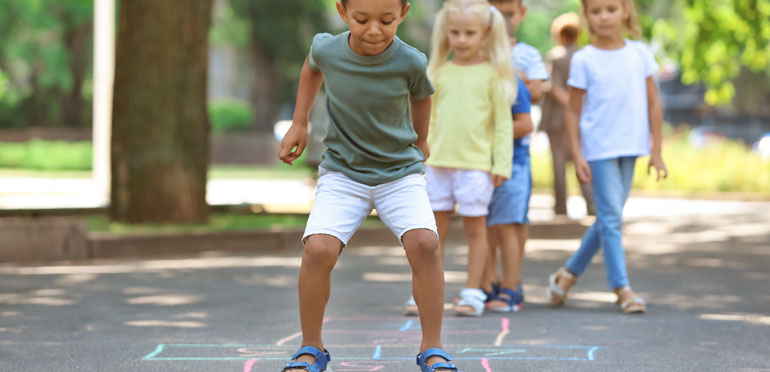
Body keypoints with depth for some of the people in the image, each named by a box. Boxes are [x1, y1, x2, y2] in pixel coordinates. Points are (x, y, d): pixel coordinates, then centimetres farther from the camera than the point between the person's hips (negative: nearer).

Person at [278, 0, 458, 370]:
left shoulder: (410, 62, -18)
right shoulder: (326, 49, -14)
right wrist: (299, 124, 14)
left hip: (400, 173, -1)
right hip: (342, 173, 1)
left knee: (424, 244, -24)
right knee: (318, 249, -21)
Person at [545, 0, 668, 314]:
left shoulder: (639, 54, 5)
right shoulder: (584, 60, -4)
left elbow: (653, 104, 9)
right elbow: (573, 111, 0)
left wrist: (656, 152, 7)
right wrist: (577, 155, -7)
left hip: (629, 147, 4)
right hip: (598, 149, -4)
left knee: (609, 218, 11)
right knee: (611, 219, -7)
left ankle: (568, 274, 25)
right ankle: (622, 288, -5)